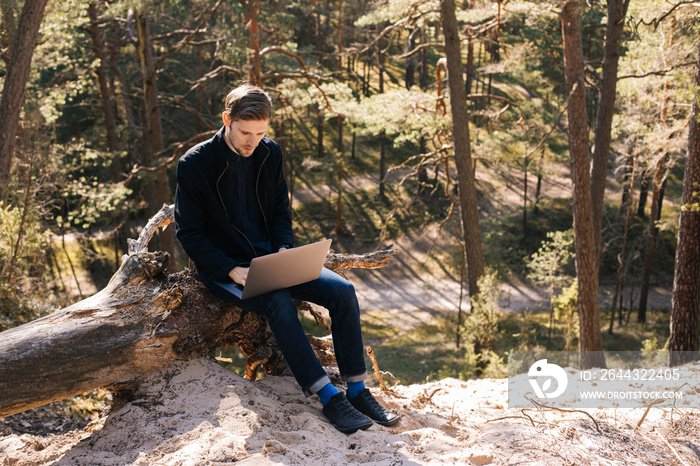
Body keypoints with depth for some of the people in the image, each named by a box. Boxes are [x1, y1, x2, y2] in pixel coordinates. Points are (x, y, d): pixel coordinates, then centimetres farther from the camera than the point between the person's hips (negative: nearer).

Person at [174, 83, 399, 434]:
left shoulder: (269, 154, 4)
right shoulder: (194, 164, -11)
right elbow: (188, 232, -9)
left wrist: (283, 247, -6)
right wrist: (232, 270, -21)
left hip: (271, 257, 5)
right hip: (224, 267, -5)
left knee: (342, 291, -16)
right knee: (279, 303, -34)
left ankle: (357, 390, -8)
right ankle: (329, 398, -27)